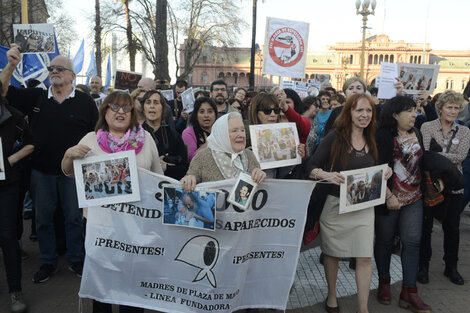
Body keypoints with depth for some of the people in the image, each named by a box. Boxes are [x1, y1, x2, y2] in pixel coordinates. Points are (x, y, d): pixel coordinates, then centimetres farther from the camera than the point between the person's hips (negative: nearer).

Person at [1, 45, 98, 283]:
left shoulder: (85, 102, -3)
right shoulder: (35, 97, 5)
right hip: (41, 171, 3)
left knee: (74, 217, 9)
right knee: (43, 218, 13)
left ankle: (76, 261, 25)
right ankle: (48, 262, 29)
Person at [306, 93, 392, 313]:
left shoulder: (371, 142, 8)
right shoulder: (334, 138, -8)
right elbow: (310, 167, -11)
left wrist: (384, 174, -4)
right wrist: (326, 175, -30)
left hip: (364, 207, 3)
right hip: (335, 204, -3)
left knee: (365, 257, 0)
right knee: (332, 253, 12)